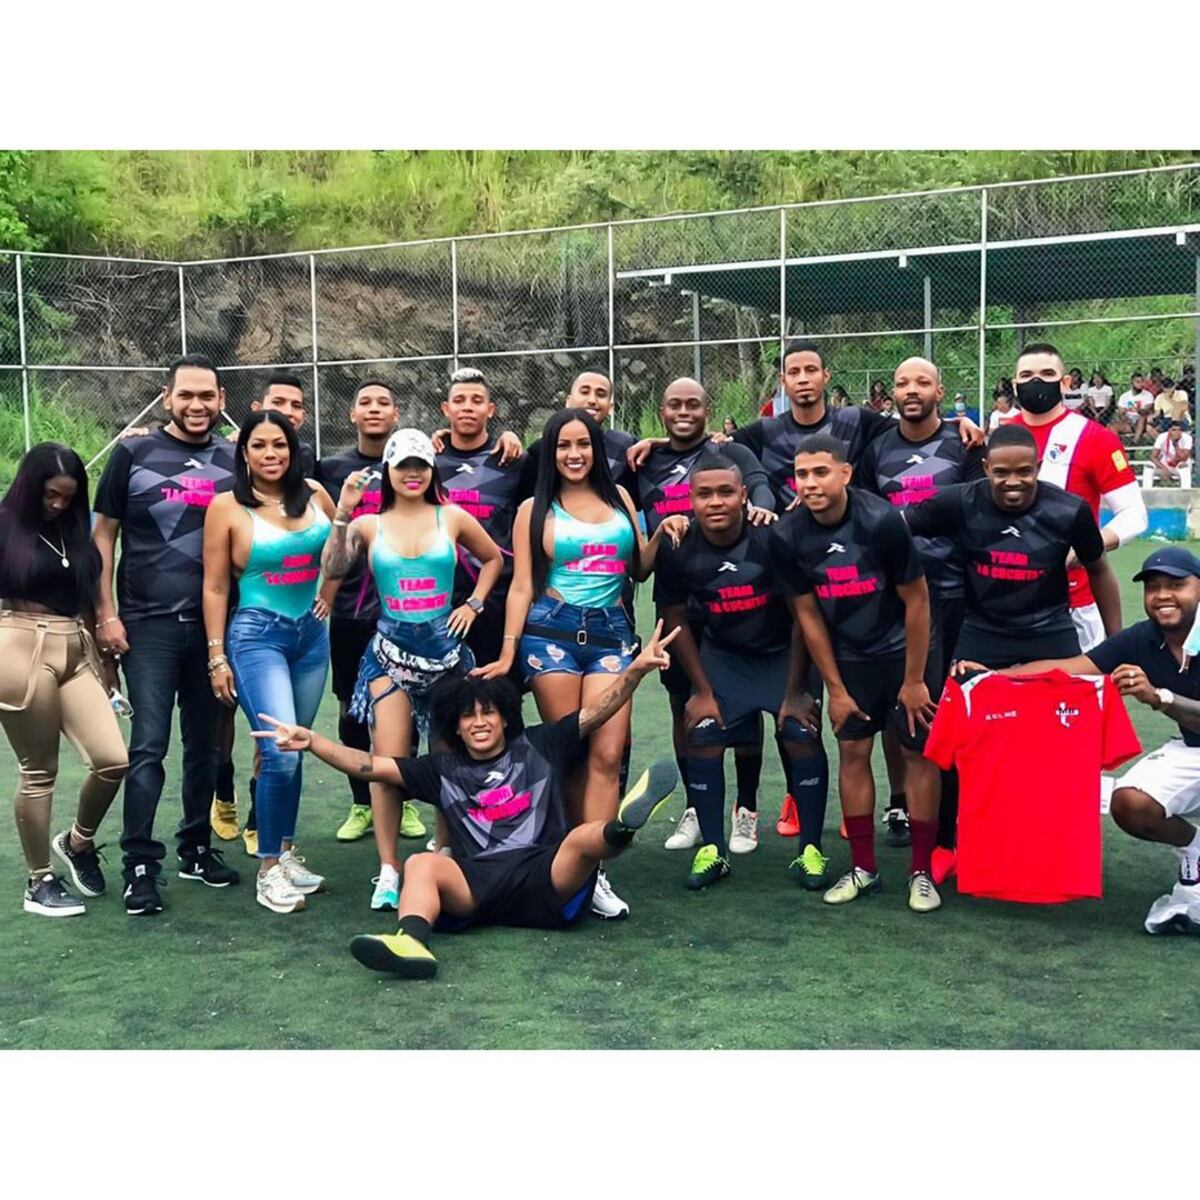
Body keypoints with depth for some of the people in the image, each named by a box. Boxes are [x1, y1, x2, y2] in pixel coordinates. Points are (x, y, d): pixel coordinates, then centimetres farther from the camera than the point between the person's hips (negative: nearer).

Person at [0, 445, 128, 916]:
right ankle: (39, 882, 16)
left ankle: (78, 841, 23)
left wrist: (102, 660, 19)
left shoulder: (76, 530, 13)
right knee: (38, 772, 2)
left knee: (114, 759, -5)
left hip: (75, 653, 5)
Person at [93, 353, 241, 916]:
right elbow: (103, 537, 3)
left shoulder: (234, 462, 8)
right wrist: (106, 614, -5)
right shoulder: (133, 455, 1)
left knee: (204, 743, 10)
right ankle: (139, 865, 2)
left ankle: (196, 848, 23)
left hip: (213, 625, 3)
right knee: (148, 745, -5)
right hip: (149, 625, -3)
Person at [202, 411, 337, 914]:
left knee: (294, 750, 11)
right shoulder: (227, 506, -6)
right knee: (282, 751, -14)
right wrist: (217, 656, -4)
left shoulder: (314, 493, 4)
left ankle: (287, 854, 25)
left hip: (312, 633, 4)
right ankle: (268, 870, 0)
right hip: (257, 635, -4)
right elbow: (215, 587, -3)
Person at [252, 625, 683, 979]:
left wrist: (636, 669, -2)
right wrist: (310, 741, 6)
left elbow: (597, 712, 13)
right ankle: (410, 942, -56)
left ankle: (621, 826, -66)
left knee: (585, 837, -32)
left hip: (546, 877, -1)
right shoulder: (442, 770, 23)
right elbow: (371, 766, 16)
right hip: (476, 885, 1)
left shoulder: (539, 747, 20)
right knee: (421, 864, -28)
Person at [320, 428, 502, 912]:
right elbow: (332, 569, -11)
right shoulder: (369, 525, 4)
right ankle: (388, 869, -1)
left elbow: (493, 559, 19)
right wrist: (342, 514, -19)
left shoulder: (452, 518, 5)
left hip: (445, 649, 1)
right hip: (390, 650, -1)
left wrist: (473, 604, 8)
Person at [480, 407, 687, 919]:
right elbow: (522, 585, 5)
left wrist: (661, 536, 2)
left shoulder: (619, 498, 15)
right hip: (551, 629, -2)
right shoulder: (535, 510, 8)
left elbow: (638, 570, 21)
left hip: (610, 632, 2)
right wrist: (508, 652, -3)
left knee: (607, 755, -10)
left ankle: (593, 871, -10)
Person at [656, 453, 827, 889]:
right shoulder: (677, 550, -17)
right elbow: (676, 620, -1)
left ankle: (811, 850, 2)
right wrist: (702, 690, 0)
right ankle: (712, 849, 9)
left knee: (803, 735, -12)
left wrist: (794, 692, -12)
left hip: (784, 653, -2)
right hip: (721, 655, 3)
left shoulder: (773, 538, -26)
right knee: (702, 736, -6)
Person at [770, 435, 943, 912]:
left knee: (919, 751, -1)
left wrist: (913, 680, -11)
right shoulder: (787, 536, -13)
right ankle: (863, 868, 17)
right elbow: (808, 613, -3)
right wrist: (835, 688, -1)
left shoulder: (881, 520, -24)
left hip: (903, 649, -3)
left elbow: (916, 599, -15)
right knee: (852, 751, 5)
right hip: (847, 655, 3)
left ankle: (921, 871, 9)